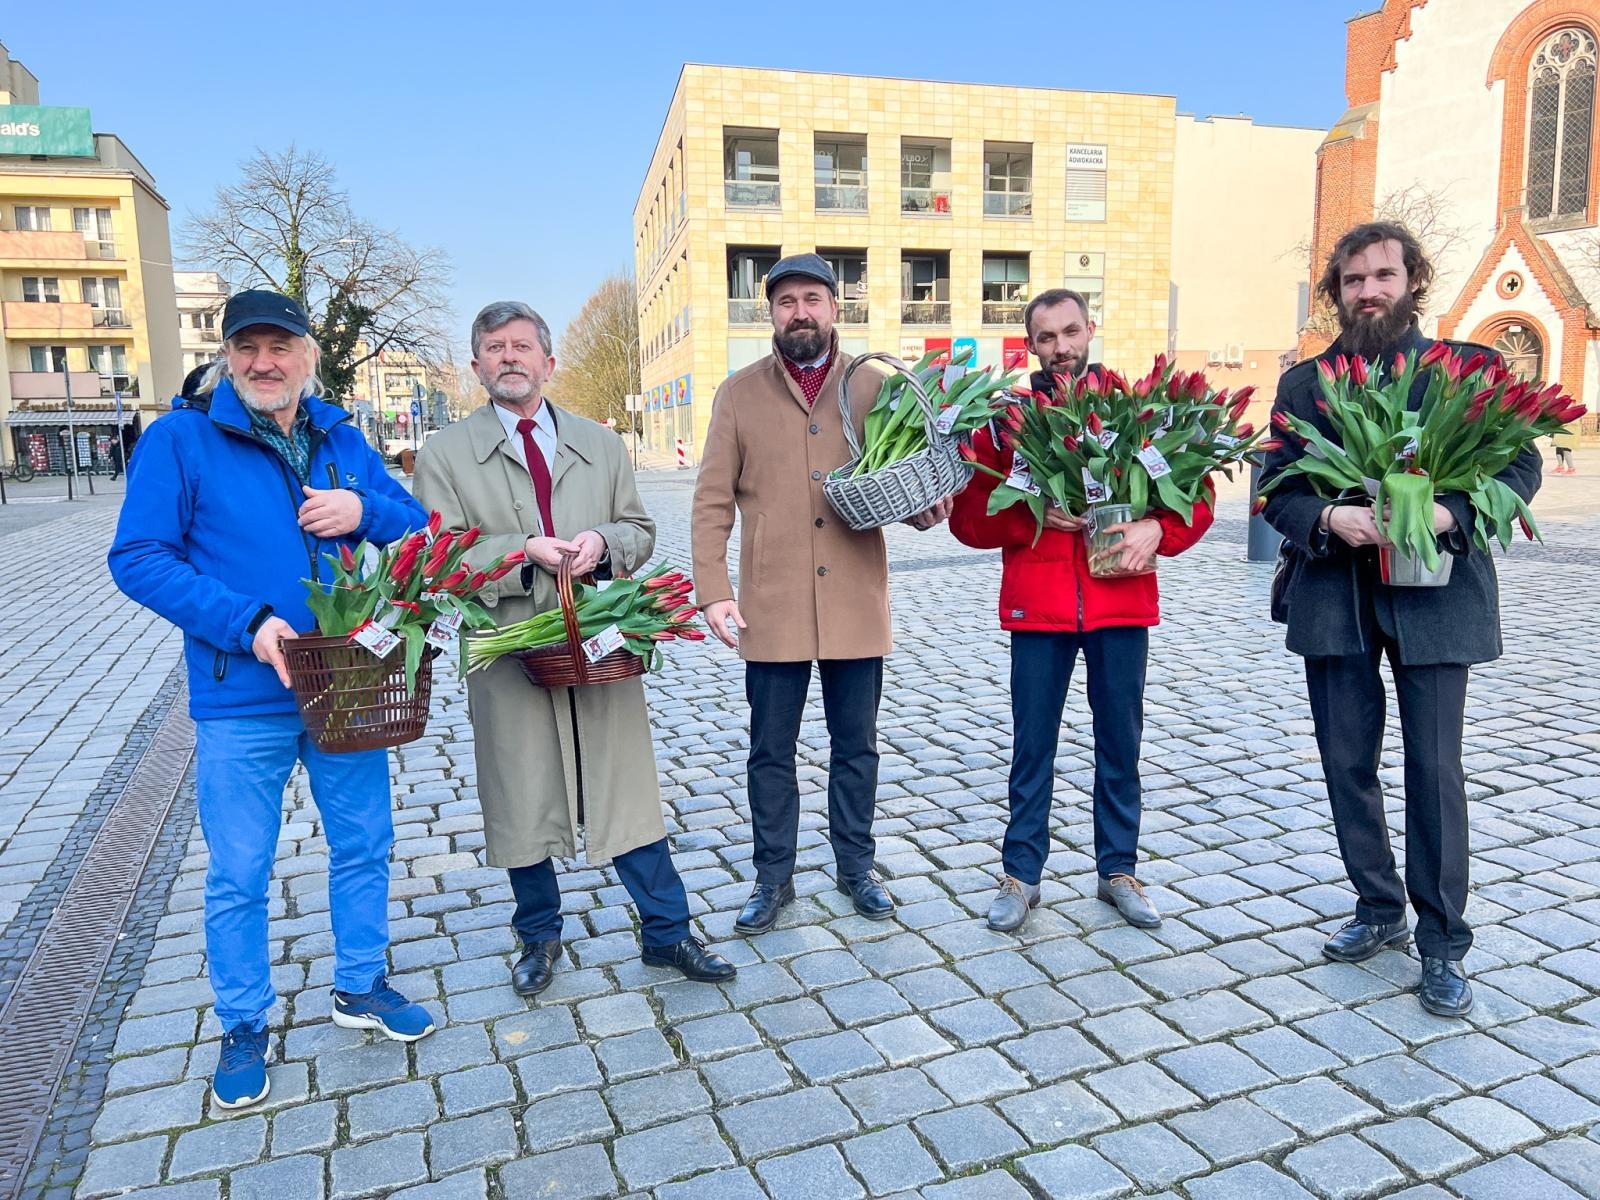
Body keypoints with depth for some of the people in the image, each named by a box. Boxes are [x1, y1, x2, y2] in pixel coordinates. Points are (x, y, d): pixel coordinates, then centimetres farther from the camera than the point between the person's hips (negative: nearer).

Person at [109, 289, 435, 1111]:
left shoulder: (343, 442, 7)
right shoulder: (179, 439, -6)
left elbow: (419, 530, 8)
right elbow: (137, 558, -11)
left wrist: (365, 510, -14)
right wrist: (246, 623, -22)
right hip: (241, 700, -4)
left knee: (363, 843, 15)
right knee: (238, 873, 8)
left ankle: (360, 986, 36)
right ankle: (243, 1027, 29)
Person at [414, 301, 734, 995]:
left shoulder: (600, 445, 14)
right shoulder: (446, 454, 5)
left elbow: (641, 532, 13)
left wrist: (603, 541, -10)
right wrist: (523, 550, -17)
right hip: (509, 651, -1)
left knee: (628, 792, 5)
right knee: (521, 802, 9)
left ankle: (666, 933, 19)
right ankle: (539, 937, 30)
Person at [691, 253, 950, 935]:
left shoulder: (874, 387, 5)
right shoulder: (739, 393, 3)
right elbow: (713, 503, 0)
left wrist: (922, 510, -12)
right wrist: (713, 591, -9)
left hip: (856, 602, 1)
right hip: (771, 606, -1)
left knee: (856, 746, 13)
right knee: (771, 751, 9)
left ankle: (856, 867, 31)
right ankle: (773, 877, 26)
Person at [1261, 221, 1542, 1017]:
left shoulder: (1466, 370, 2)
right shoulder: (1304, 383, 7)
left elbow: (1520, 465, -1)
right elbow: (1275, 488, 3)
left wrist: (1448, 513, -19)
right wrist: (1329, 517, -17)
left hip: (1434, 594, -2)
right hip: (1333, 595, 3)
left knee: (1435, 769, 1)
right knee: (1348, 765, 10)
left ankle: (1442, 944, 16)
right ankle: (1380, 910, 30)